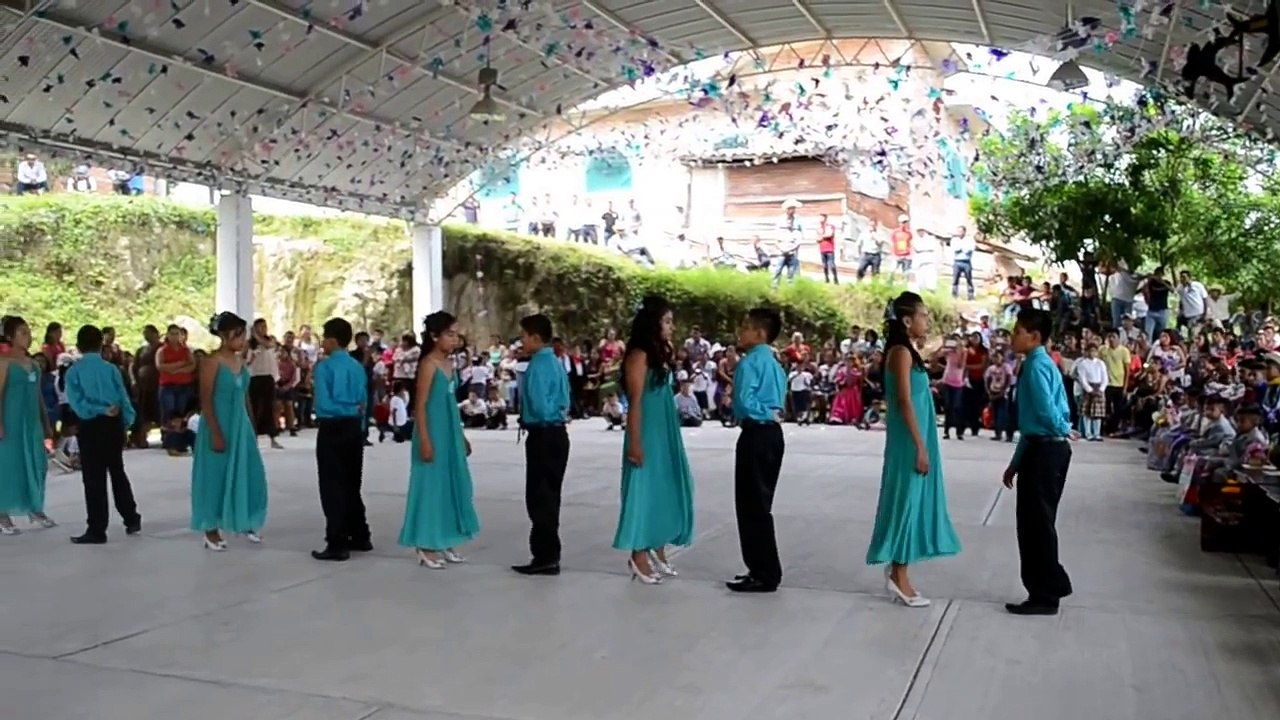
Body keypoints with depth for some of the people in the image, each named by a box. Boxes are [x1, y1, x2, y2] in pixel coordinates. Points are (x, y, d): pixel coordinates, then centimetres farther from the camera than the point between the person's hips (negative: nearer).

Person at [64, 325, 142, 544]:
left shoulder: (74, 371, -3)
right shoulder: (110, 369, 2)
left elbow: (76, 402, -14)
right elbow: (123, 398, -2)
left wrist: (100, 410, -11)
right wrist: (126, 421, 2)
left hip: (90, 426, -3)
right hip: (113, 424, 3)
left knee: (94, 478, 0)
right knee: (118, 472, 18)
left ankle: (97, 530, 2)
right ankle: (132, 519, 23)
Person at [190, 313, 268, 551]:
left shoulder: (242, 361, 8)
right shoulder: (212, 362, -12)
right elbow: (205, 401, -15)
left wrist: (252, 428, 14)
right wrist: (216, 433, -19)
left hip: (241, 425, 7)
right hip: (220, 425, -7)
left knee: (249, 473, 8)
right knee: (216, 476, 2)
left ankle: (245, 523, 23)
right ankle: (211, 530, 13)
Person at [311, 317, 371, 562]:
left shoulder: (324, 367, -11)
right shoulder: (358, 367, 7)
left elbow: (323, 404, -18)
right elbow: (364, 402, 7)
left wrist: (343, 409, -5)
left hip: (332, 429, -6)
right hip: (354, 427, 6)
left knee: (333, 487, -1)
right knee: (352, 485, 16)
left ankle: (337, 544, -1)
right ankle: (360, 537, 23)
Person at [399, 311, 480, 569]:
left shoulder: (449, 364, 11)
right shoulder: (428, 364, -13)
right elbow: (420, 405, -16)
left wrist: (461, 436, 18)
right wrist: (424, 441, -21)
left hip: (450, 432, 9)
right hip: (434, 433, -9)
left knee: (451, 485, 12)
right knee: (431, 486, -2)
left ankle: (443, 543, 22)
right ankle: (426, 547, 6)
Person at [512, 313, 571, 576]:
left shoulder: (538, 365, -16)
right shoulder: (556, 362, 13)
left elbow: (539, 406, -21)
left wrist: (526, 420, -3)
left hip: (543, 436, -9)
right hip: (556, 434, 10)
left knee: (539, 497, -3)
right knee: (549, 496, 14)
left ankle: (545, 558, 0)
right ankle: (548, 555, 21)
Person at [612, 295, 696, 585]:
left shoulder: (661, 353, 12)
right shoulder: (639, 356, -13)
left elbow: (664, 397, 11)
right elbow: (635, 402, -16)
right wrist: (635, 443, -18)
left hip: (666, 435, 9)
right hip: (647, 435, -9)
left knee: (665, 489, 12)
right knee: (645, 490, -2)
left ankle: (658, 551, 21)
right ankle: (639, 556, 7)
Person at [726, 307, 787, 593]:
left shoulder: (749, 362, -14)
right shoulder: (774, 363, 15)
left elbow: (744, 402, -24)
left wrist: (766, 415, -11)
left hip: (756, 435, -9)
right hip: (772, 434, 10)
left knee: (751, 505, -3)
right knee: (760, 504, 15)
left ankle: (764, 575, 1)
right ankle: (765, 569, 20)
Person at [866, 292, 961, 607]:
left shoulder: (909, 351, 15)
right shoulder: (901, 351, -14)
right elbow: (905, 402, -19)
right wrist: (920, 447, -20)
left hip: (915, 440, 10)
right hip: (909, 442, -10)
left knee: (912, 503, 12)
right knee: (906, 502, -4)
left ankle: (897, 572, 19)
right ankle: (899, 579, 3)